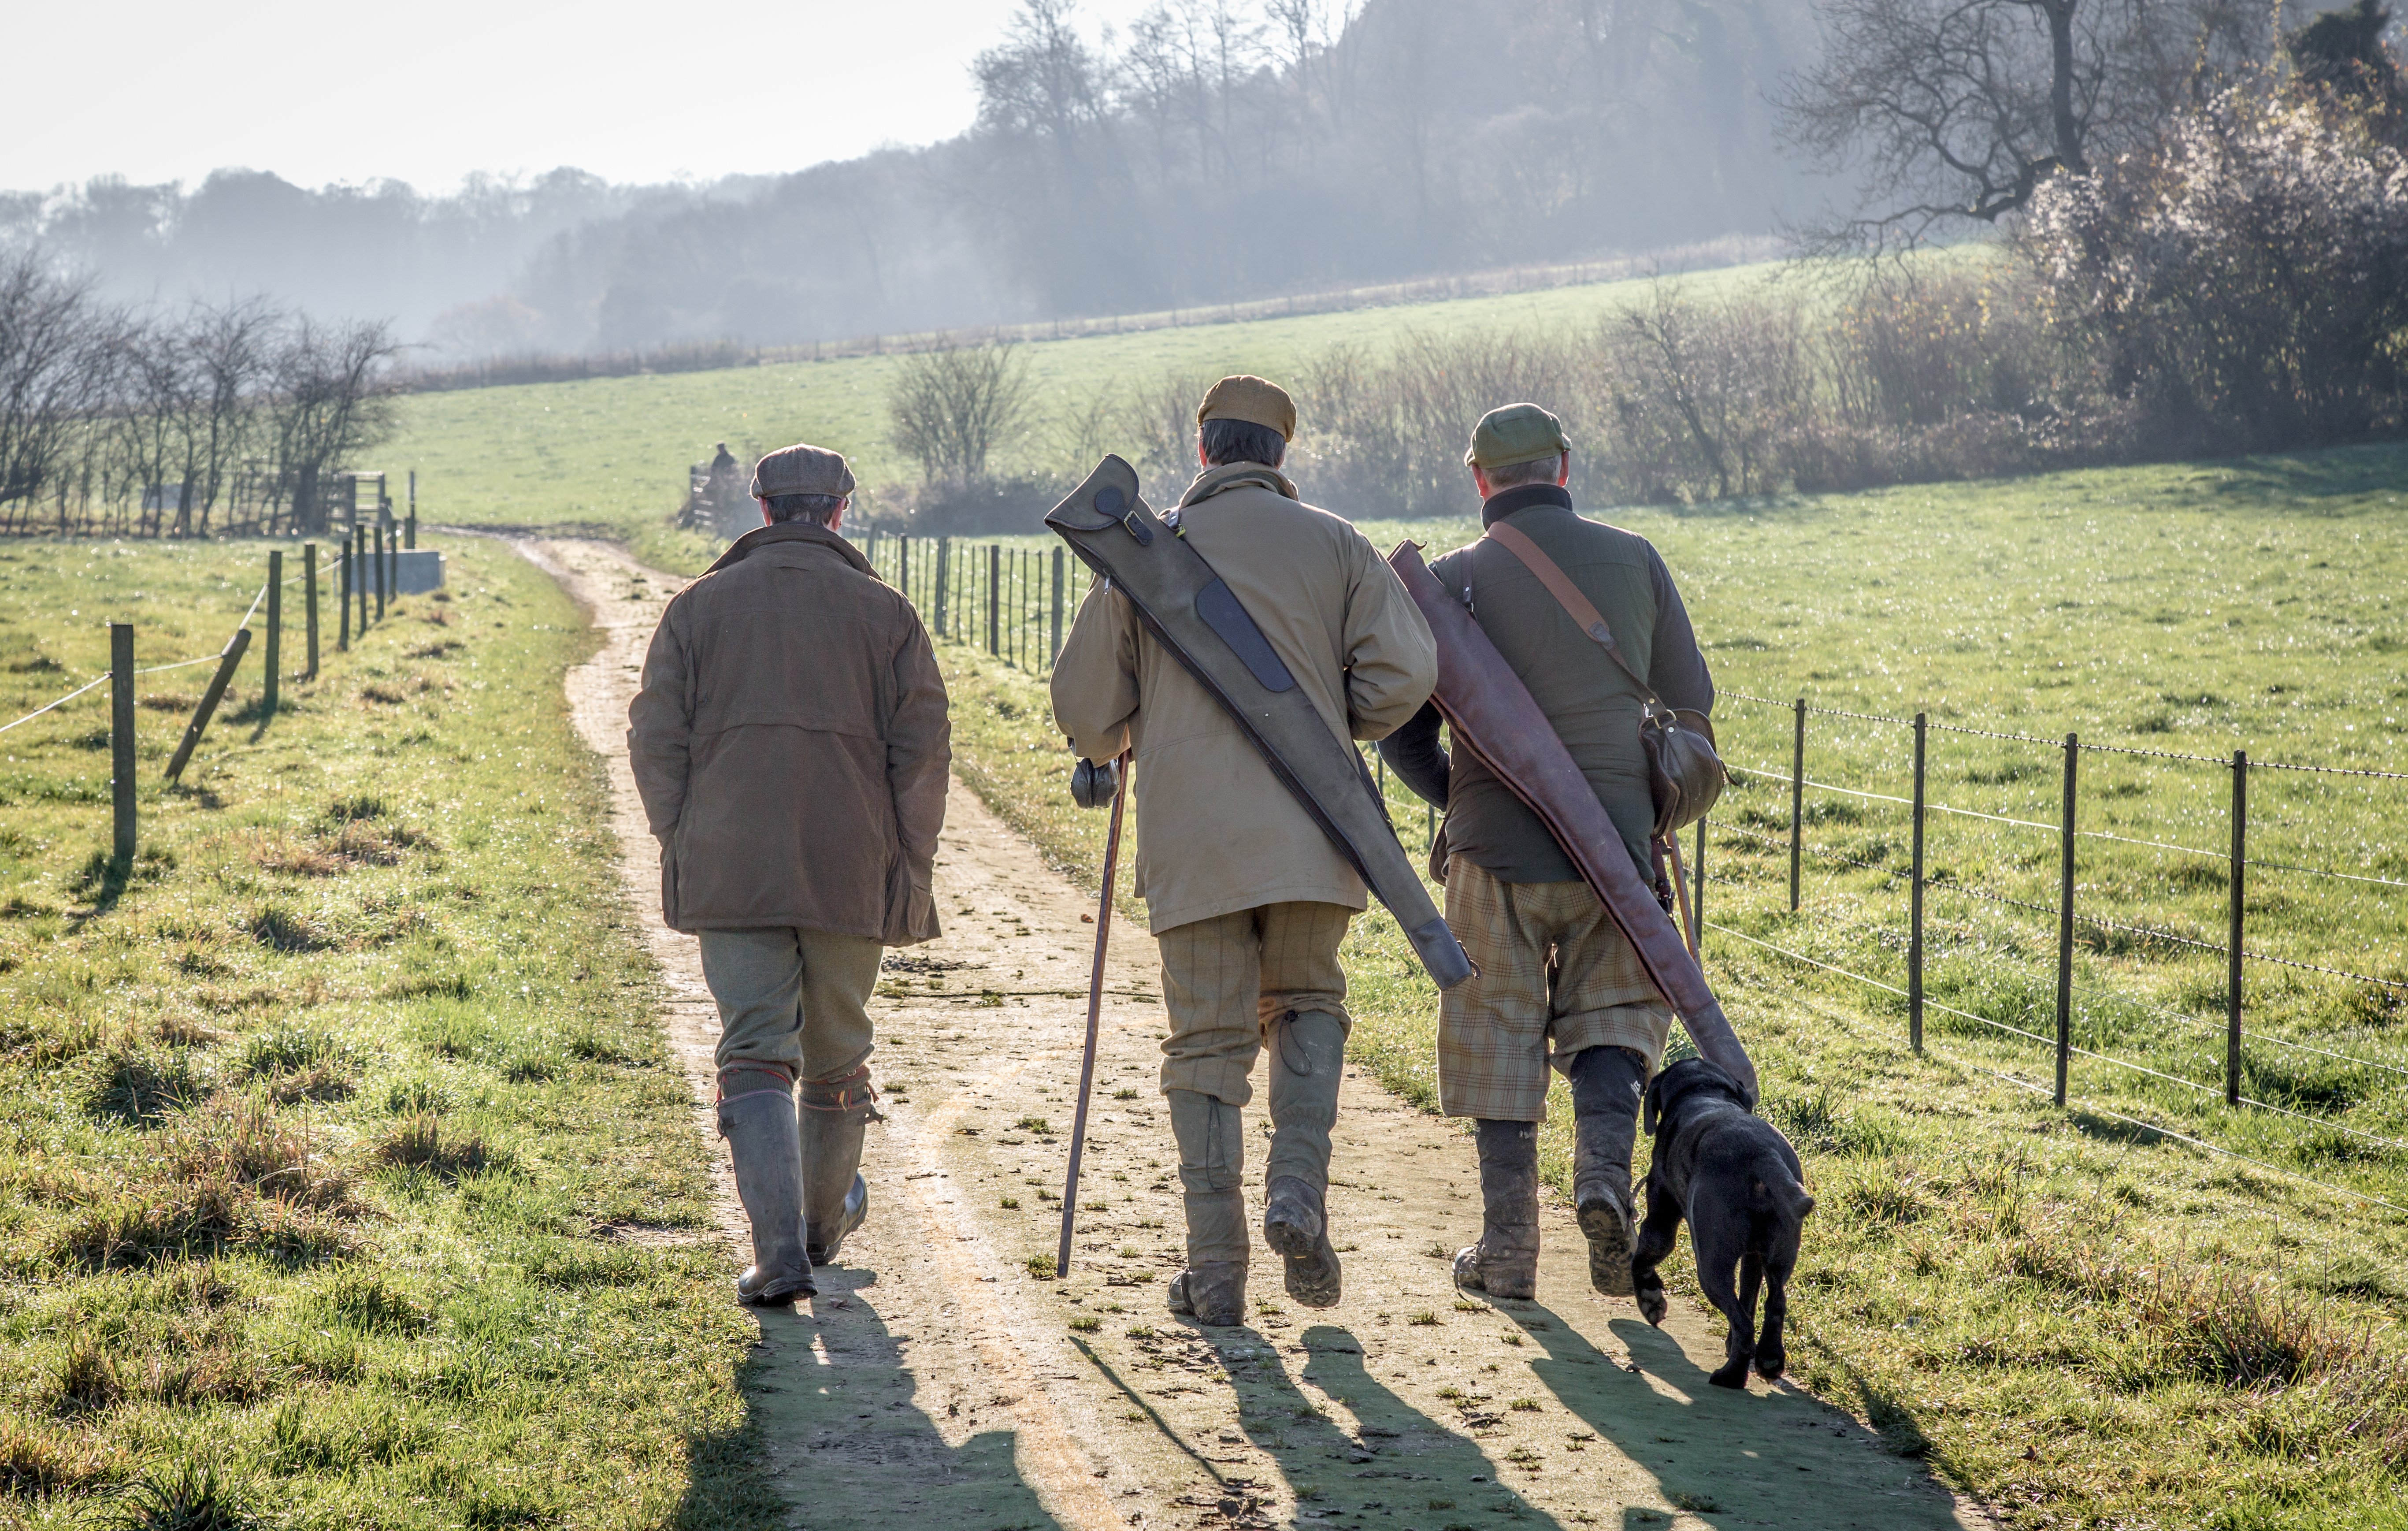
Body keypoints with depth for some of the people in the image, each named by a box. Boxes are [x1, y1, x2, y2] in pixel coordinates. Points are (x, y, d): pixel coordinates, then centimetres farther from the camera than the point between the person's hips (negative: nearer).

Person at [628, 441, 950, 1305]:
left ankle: (781, 1251, -19)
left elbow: (656, 740, 3)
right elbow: (923, 747, 0)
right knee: (836, 1056, 18)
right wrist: (910, 873, 6)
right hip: (853, 874, 1)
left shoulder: (700, 607, 6)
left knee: (756, 1058, -4)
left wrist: (681, 846, 12)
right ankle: (825, 1222, 36)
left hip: (731, 872, -1)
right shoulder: (884, 613, 4)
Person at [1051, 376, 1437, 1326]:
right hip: (1307, 830, 0)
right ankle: (1298, 1188, -4)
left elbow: (1086, 710, 7)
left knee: (1209, 1041, 6)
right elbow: (1405, 670, -5)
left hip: (1191, 836, 0)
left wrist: (1114, 742, 30)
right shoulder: (1333, 545, 7)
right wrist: (1328, 728, 13)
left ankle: (1216, 1272, 3)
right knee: (1306, 1007, 20)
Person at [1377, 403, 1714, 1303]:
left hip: (1497, 839, -1)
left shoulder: (1456, 579, -3)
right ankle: (1604, 1171, -11)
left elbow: (1403, 731, 0)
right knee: (1610, 1019, 14)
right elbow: (1691, 698, 8)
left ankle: (1507, 1247, 11)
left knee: (1501, 1036, 9)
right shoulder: (1634, 561, 2)